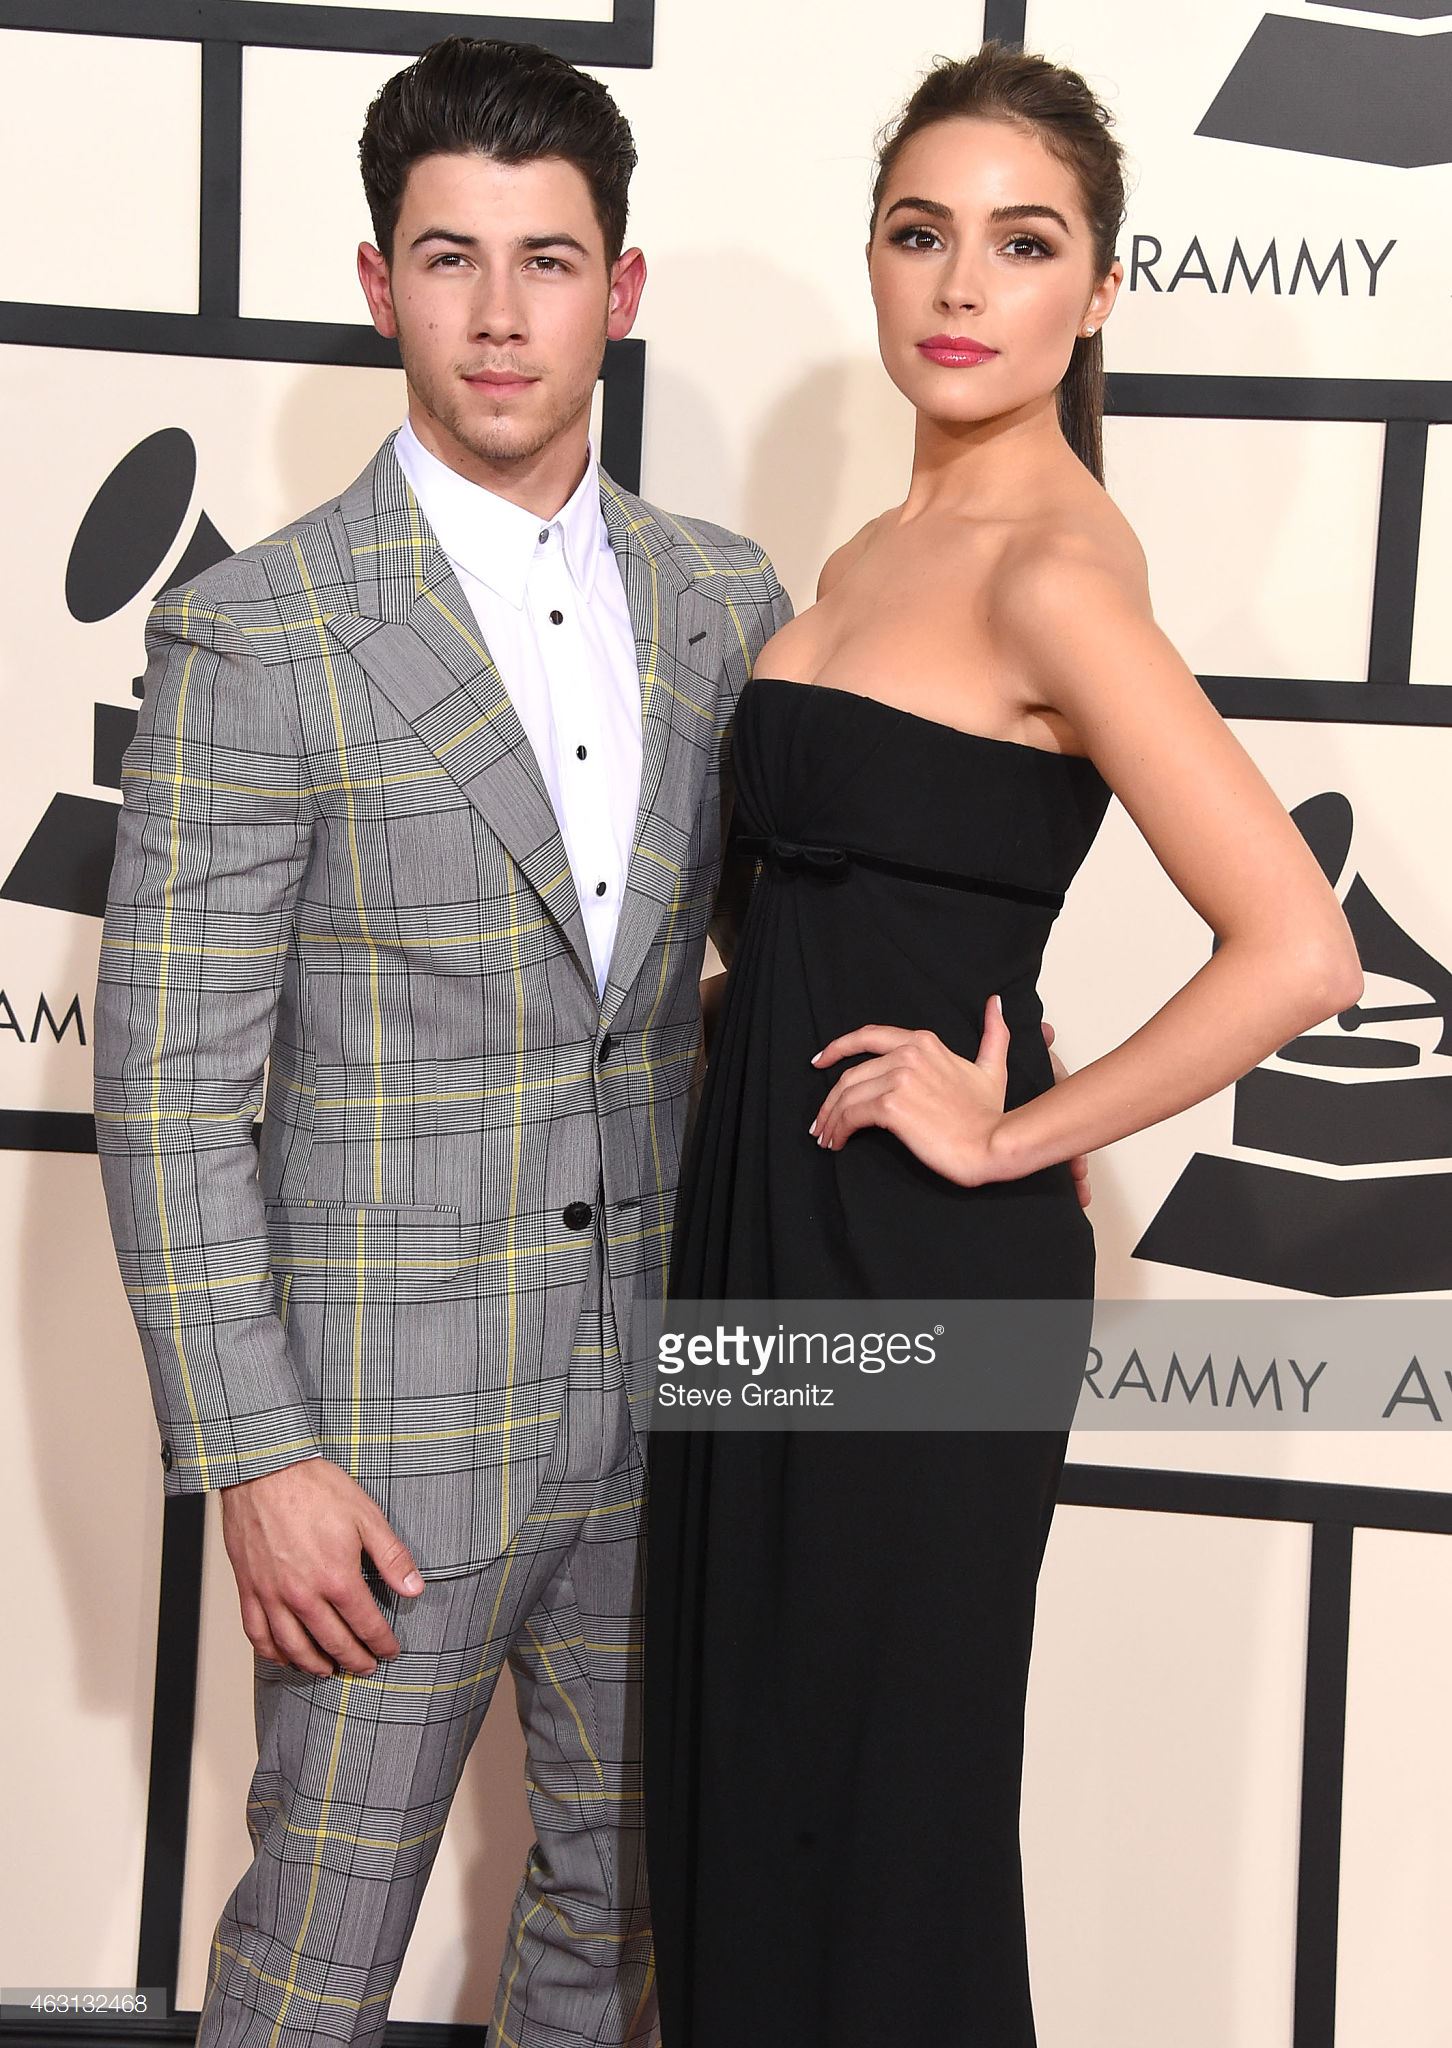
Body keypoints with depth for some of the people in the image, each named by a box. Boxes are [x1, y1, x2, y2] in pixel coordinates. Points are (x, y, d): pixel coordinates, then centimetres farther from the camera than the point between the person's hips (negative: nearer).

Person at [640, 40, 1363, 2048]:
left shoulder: (1052, 572, -17)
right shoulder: (879, 551, 10)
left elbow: (1298, 948, -26)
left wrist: (1015, 1134, -17)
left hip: (927, 1266, -8)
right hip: (771, 1207, 9)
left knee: (876, 1787, 7)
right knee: (738, 1757, 19)